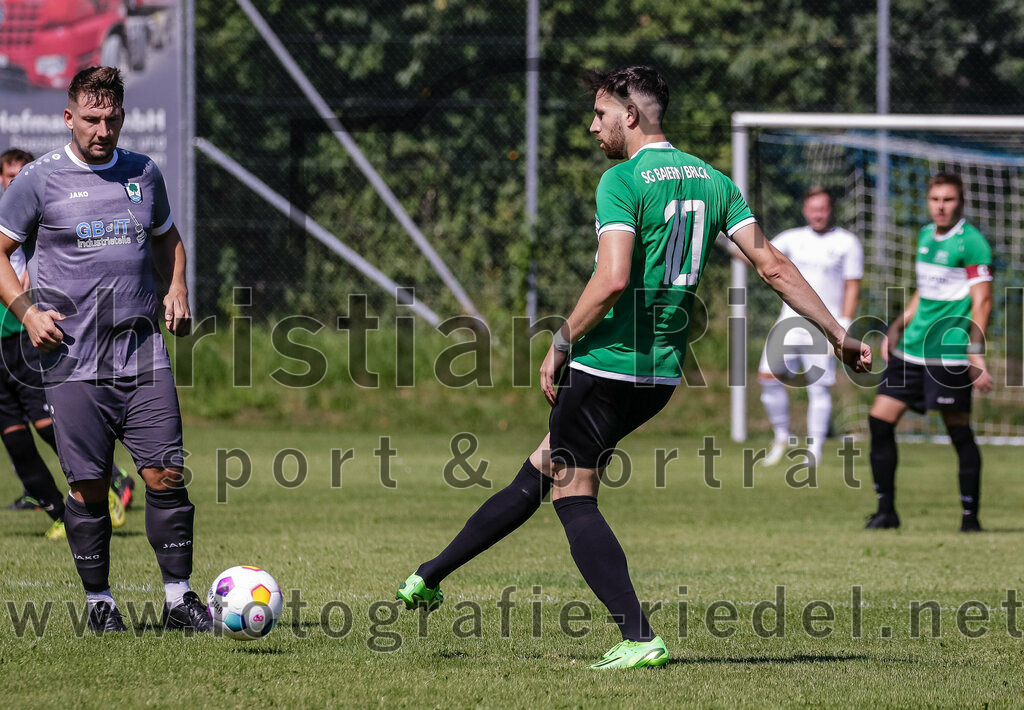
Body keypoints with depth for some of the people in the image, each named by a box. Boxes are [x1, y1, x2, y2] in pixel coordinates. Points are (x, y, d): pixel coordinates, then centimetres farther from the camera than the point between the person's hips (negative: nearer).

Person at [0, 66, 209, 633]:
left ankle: (179, 598, 3)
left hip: (142, 352, 3)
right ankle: (99, 601, 11)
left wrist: (177, 290, 10)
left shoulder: (144, 173, 11)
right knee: (87, 485, -1)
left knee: (166, 474, -4)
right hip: (73, 356, -3)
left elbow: (166, 239, 28)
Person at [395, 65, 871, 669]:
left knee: (573, 495, 1)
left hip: (608, 364, -8)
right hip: (663, 373, 8)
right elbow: (773, 266, 6)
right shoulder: (712, 181, 10)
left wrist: (561, 344, -11)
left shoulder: (623, 182, -13)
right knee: (540, 471, 17)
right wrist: (838, 333, 10)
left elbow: (613, 280, -24)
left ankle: (640, 638, -11)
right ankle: (430, 577, 26)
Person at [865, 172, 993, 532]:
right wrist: (898, 326, 19)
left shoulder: (971, 242, -9)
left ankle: (970, 516, 5)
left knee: (959, 432, -4)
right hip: (912, 348, 8)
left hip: (950, 354, -8)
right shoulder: (926, 235, 14)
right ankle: (886, 510, 10)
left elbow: (982, 301, -14)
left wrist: (975, 354, -20)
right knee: (880, 420, 2)